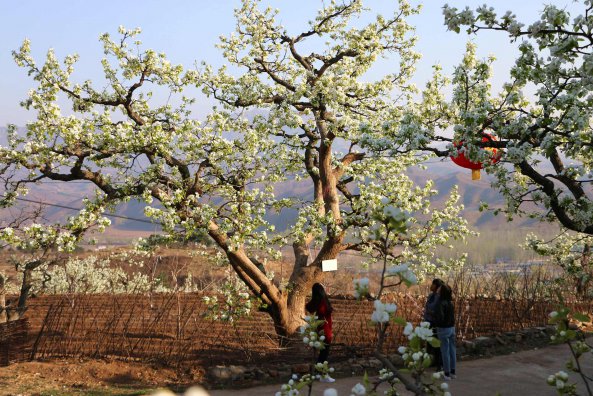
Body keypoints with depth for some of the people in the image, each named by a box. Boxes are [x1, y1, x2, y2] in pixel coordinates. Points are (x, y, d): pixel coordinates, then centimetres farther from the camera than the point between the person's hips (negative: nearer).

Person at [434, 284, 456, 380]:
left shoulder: (441, 304, -19)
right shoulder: (450, 302, 5)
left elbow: (440, 316, -30)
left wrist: (436, 323, -10)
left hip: (443, 329, -7)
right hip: (452, 328, 7)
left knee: (445, 351, 1)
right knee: (452, 350, 13)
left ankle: (447, 374, 7)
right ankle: (452, 372, 21)